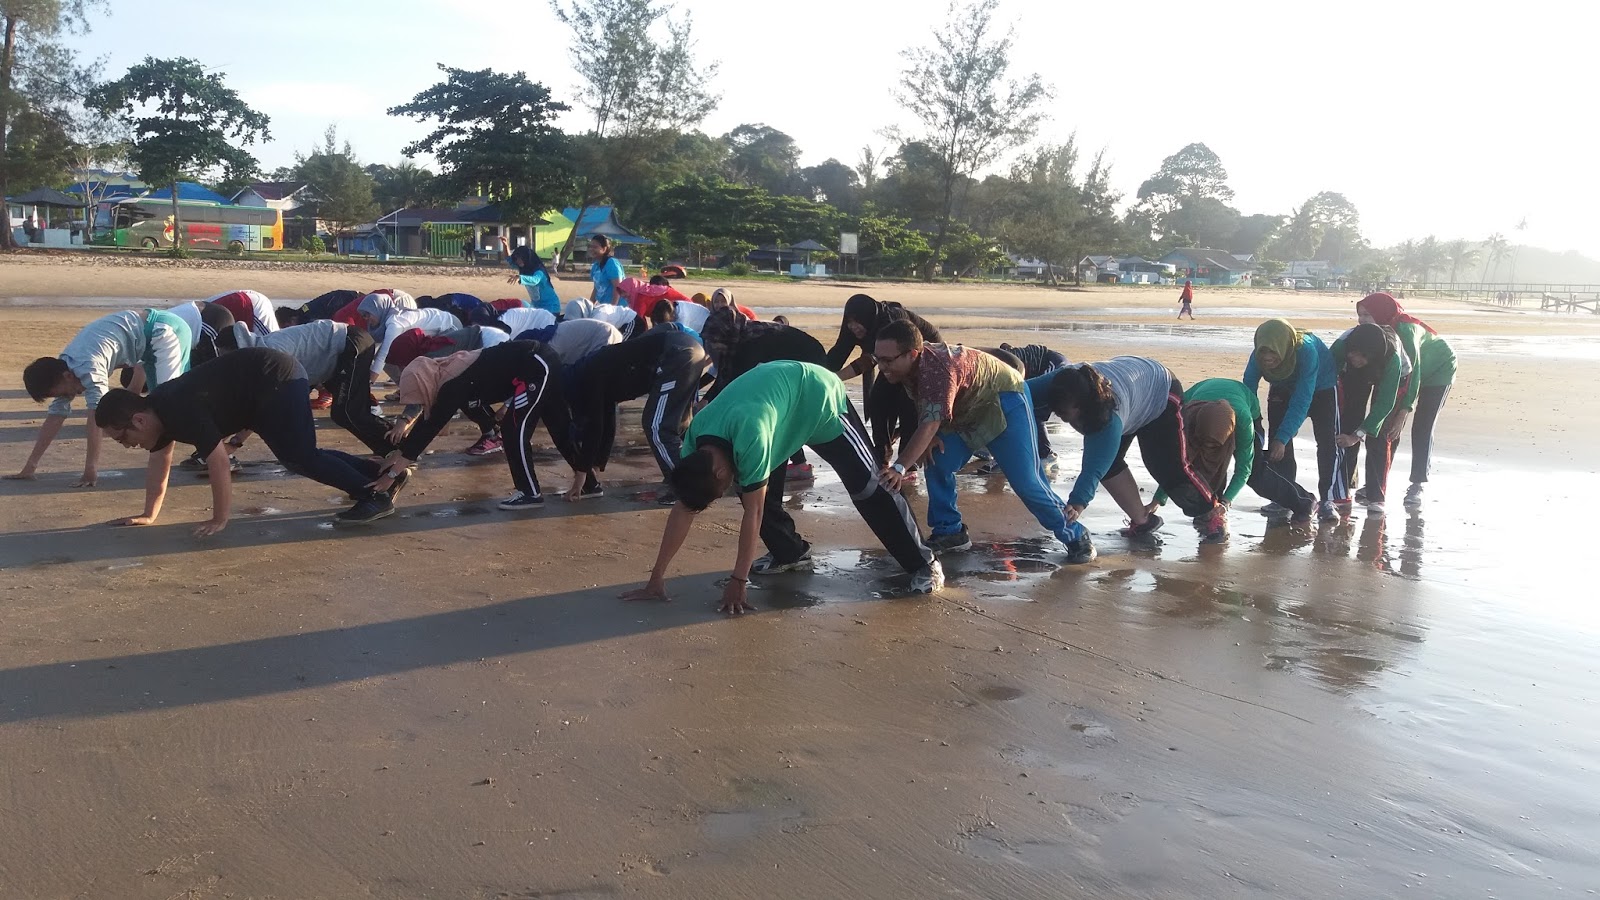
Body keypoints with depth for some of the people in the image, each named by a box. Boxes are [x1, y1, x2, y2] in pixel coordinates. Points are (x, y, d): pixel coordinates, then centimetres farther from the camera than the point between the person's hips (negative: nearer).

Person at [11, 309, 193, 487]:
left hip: (164, 331, -9)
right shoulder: (62, 369, -1)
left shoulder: (88, 368, -30)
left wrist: (91, 469, -35)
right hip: (150, 339, 9)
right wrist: (30, 466, 2)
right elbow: (56, 414, 4)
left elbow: (97, 415, -35)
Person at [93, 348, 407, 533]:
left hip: (277, 380, -10)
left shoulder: (182, 412, -29)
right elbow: (159, 462, 13)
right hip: (273, 383, 10)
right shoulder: (158, 411, 1)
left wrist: (219, 520, -21)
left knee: (300, 457, -14)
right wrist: (149, 515, 12)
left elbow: (218, 462, -28)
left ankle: (375, 496, -9)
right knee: (298, 456, 13)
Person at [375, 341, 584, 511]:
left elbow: (429, 428, -17)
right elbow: (427, 420, 16)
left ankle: (530, 493, 3)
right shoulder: (445, 374, 6)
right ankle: (583, 481, 28)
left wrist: (391, 474, -12)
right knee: (559, 426, 17)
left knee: (515, 429, -6)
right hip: (542, 362, 9)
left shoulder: (454, 386, -19)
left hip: (536, 367, -9)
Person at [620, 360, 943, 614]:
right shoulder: (695, 442, -20)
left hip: (819, 398, -7)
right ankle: (791, 552, 20)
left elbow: (752, 513, -35)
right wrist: (656, 579, -15)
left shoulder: (749, 437, -42)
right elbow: (684, 509, -15)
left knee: (866, 486, -6)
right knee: (760, 491, -3)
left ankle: (923, 562, 4)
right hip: (777, 387, 7)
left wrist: (738, 582, -29)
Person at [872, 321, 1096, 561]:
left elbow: (930, 423, -49)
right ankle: (949, 532, 7)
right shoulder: (909, 366, -13)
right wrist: (929, 438, -14)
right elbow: (921, 408, 4)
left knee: (1025, 480, -10)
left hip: (1004, 400, -8)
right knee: (936, 465, -7)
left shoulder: (938, 368, -40)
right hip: (965, 412, 8)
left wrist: (899, 468, -58)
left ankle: (1075, 535, 6)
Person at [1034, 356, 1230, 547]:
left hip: (1161, 391, -6)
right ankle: (1141, 520, 9)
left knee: (1171, 468, -8)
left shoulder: (1111, 415, -47)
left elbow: (1095, 467, -52)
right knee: (1108, 463, -6)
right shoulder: (1058, 383, -32)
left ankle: (1214, 515, 15)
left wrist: (1077, 503, -63)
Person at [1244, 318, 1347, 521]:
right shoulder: (1258, 357, -33)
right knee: (1277, 440, -3)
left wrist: (1282, 438, -45)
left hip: (1321, 386, -3)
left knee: (1328, 442, -11)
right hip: (1283, 389, 4)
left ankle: (1327, 500, -8)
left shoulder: (1306, 351, -44)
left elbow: (1302, 401, -42)